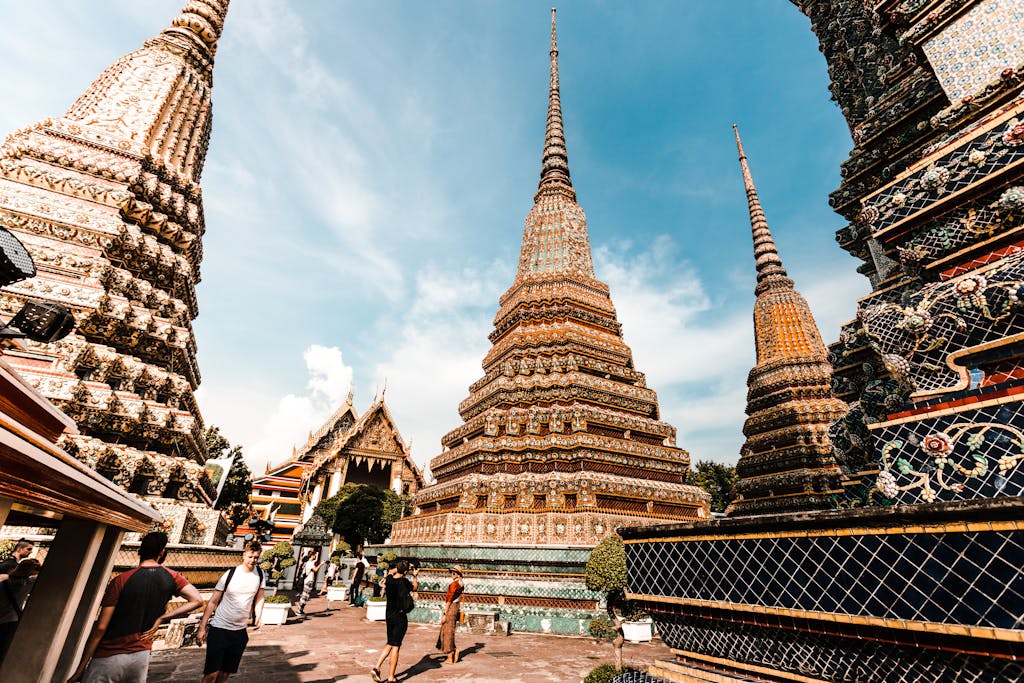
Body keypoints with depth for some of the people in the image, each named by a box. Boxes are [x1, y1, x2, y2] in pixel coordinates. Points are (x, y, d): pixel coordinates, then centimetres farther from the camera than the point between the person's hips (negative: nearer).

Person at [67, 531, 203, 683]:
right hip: (141, 656, 3)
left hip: (109, 657, -3)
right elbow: (197, 600, -13)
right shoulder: (171, 577, -5)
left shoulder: (120, 580, -13)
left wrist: (81, 668, -3)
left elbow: (100, 627, -13)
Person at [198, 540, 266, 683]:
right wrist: (202, 627, -8)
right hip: (219, 629, -3)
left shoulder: (260, 573, -1)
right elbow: (213, 602, -5)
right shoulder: (230, 574, -12)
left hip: (240, 631, 4)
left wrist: (258, 616, -5)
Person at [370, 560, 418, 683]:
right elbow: (415, 587, 5)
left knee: (390, 644, 20)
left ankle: (377, 667, 9)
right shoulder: (404, 581, -18)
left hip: (389, 615, 6)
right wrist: (415, 576, 22)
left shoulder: (388, 579, -5)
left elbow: (390, 571, 22)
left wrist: (399, 567, 31)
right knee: (396, 646, 4)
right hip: (400, 617, -5)